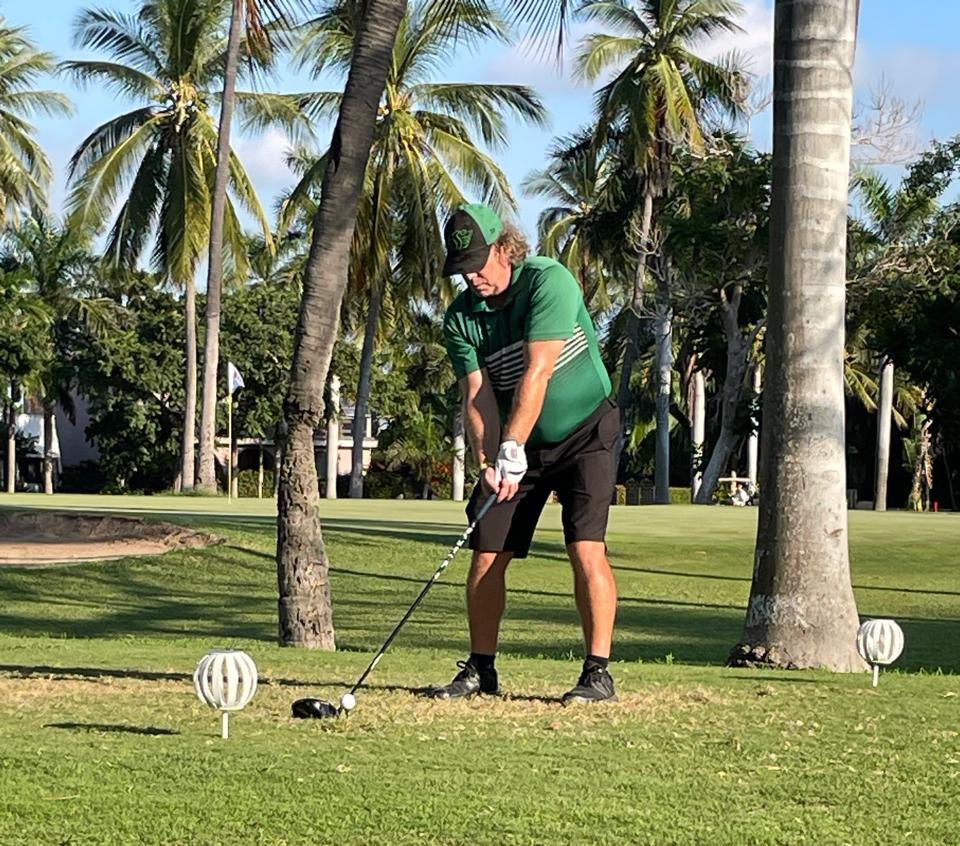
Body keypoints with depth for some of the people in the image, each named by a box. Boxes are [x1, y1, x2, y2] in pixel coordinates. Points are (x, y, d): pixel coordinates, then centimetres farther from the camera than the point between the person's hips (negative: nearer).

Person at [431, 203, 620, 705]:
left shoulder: (549, 282, -21)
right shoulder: (460, 318, -5)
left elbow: (536, 373, -27)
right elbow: (476, 396, -11)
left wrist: (511, 448, -33)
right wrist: (486, 462, -27)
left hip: (585, 433, -5)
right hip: (519, 448, 5)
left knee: (585, 547, -18)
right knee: (487, 554, -1)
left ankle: (598, 672, -14)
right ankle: (480, 669, 13)